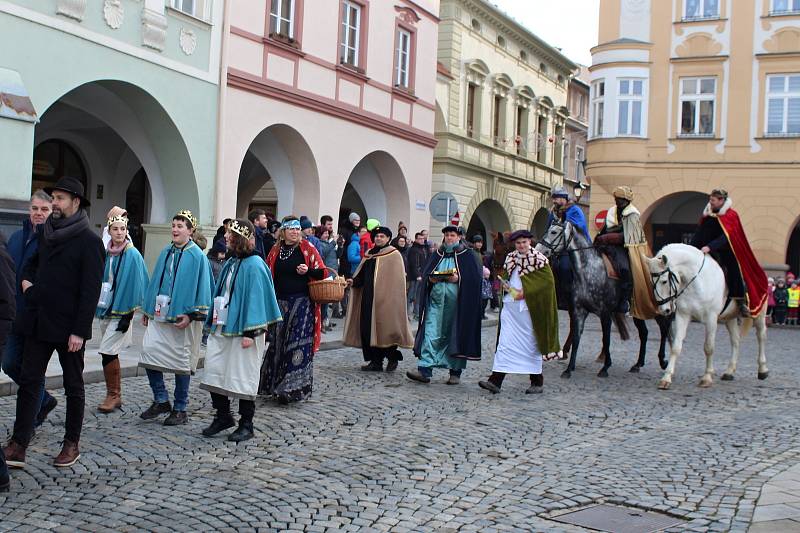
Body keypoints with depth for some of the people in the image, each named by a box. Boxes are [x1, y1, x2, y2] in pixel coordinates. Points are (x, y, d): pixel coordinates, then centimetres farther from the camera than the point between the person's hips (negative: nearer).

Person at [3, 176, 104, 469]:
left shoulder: (89, 240, -11)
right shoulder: (46, 232, 9)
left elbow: (91, 289, -14)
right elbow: (33, 261, 27)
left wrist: (79, 331, -18)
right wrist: (26, 278, 4)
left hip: (69, 326, -6)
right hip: (38, 322, 6)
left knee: (74, 386, 8)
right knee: (29, 381, 3)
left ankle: (72, 444, 20)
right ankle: (18, 446, 7)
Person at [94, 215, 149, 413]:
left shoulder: (132, 255, -9)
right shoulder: (106, 253, 8)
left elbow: (134, 284, -10)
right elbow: (100, 279, 15)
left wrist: (127, 315, -12)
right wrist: (98, 308, 10)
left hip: (121, 311, -6)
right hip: (105, 309, 6)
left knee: (107, 352, -10)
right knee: (111, 354, 10)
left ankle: (112, 395, 3)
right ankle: (117, 396, 19)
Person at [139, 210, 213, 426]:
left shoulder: (197, 256, -6)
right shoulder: (166, 252, 10)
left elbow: (201, 288, -8)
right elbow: (155, 281, 16)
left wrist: (191, 315, -15)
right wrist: (147, 310, 14)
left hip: (182, 317, -5)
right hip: (159, 314, 5)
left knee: (181, 362, 2)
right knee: (149, 351, -3)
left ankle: (180, 410, 14)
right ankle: (161, 400, 14)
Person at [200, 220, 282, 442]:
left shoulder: (254, 265, -13)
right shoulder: (231, 263, 12)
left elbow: (256, 298, -17)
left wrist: (250, 332, -20)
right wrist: (213, 322, 15)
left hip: (241, 331, -8)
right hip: (222, 328, 8)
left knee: (243, 377, 0)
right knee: (213, 371, 7)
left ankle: (246, 426, 13)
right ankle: (223, 416, 23)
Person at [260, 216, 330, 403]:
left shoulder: (307, 248, -2)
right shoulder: (275, 250, 9)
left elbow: (322, 272, -1)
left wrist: (308, 271, -19)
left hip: (302, 302, -4)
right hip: (280, 302, 4)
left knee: (298, 345, -6)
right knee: (277, 344, 9)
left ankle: (293, 388, 0)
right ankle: (274, 384, 21)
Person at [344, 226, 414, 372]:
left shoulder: (394, 255, -3)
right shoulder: (370, 254, 16)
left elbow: (398, 279, -8)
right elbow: (363, 275, 18)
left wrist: (393, 298, -15)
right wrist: (354, 281, -2)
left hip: (385, 298, -6)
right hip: (368, 297, 6)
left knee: (386, 328, -4)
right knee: (367, 328, 2)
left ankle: (392, 358, 15)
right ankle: (375, 361, 11)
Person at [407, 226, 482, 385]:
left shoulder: (466, 255, 4)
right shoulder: (438, 254, 16)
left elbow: (475, 277, -4)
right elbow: (425, 273, 15)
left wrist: (459, 279, -18)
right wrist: (430, 278, -6)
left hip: (456, 302, -3)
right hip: (436, 300, 3)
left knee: (455, 335, 2)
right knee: (431, 333, -6)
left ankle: (455, 372, 11)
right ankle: (424, 370, -11)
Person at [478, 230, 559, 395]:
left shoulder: (539, 260, -6)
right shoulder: (510, 258, 10)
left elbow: (548, 282, -11)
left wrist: (526, 293, -17)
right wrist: (505, 284, 0)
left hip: (529, 308, -4)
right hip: (510, 306, 4)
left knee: (531, 344, 6)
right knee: (504, 342, -1)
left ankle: (537, 381, 19)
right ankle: (495, 380, -4)